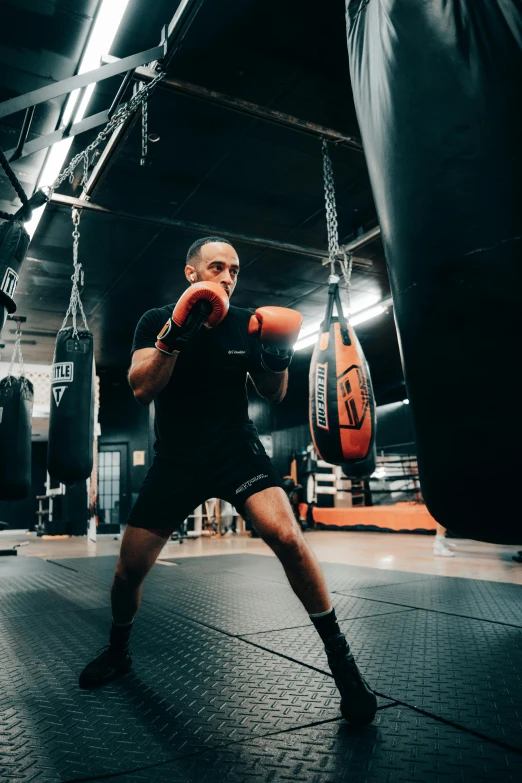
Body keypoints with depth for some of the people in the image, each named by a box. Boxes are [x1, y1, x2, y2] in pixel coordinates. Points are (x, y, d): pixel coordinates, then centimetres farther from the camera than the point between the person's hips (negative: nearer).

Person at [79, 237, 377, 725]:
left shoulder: (245, 324, -1)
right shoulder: (157, 321, -3)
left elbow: (273, 395, 6)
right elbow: (142, 389, -16)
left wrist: (278, 359, -15)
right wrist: (176, 331, -28)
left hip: (237, 450, 0)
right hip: (175, 459, 1)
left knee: (286, 536, -25)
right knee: (129, 566, 5)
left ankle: (340, 658, -7)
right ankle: (117, 652, 37)